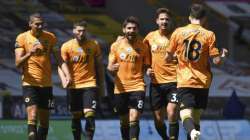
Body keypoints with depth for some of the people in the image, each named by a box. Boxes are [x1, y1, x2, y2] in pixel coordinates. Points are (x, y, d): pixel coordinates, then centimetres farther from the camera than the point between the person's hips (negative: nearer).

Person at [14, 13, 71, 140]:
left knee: (44, 122, 8)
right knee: (32, 118, -18)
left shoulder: (50, 37, 6)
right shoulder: (22, 38, -4)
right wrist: (29, 54, -30)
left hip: (46, 84, 4)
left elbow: (59, 59, 6)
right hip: (30, 83, -4)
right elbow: (18, 63, -11)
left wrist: (67, 75, -10)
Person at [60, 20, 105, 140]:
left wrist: (101, 84, 9)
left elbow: (99, 66, 9)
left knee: (90, 114, -13)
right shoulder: (66, 47, -2)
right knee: (76, 117, 7)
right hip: (73, 86, 1)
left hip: (90, 84, -1)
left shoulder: (94, 45, 1)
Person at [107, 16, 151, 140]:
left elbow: (146, 67, 12)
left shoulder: (143, 46, 1)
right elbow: (110, 67, 3)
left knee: (134, 120, -15)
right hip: (120, 88, 2)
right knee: (124, 122, 11)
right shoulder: (116, 45, 3)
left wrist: (148, 72, -7)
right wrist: (112, 68, -17)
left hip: (137, 87, -2)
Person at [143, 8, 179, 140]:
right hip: (156, 83, 4)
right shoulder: (150, 37, 7)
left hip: (173, 81, -4)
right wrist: (147, 69, 6)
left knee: (172, 114, -19)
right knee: (158, 119, 8)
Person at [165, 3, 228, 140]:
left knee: (186, 114, -12)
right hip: (203, 82, 1)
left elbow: (168, 58, 8)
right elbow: (216, 60, -4)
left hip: (184, 81, -1)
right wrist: (223, 55, 18)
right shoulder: (209, 35, -3)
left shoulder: (178, 32, 0)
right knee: (196, 117, 12)